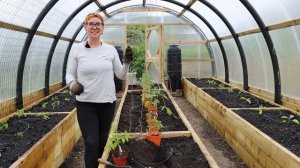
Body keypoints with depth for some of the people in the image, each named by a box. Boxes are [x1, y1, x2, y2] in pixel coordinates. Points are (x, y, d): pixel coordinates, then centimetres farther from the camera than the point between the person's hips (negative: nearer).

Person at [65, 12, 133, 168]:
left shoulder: (110, 49, 1)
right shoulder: (76, 48, -4)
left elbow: (121, 75, 6)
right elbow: (69, 74, -1)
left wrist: (126, 62, -12)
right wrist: (72, 84, -22)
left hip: (108, 102, 3)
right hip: (85, 104, -3)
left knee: (102, 142, 18)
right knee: (92, 144, -6)